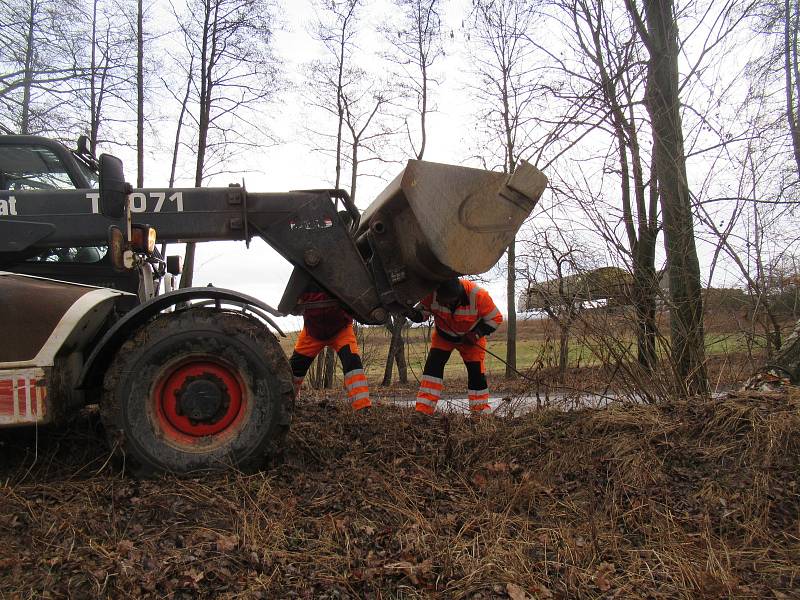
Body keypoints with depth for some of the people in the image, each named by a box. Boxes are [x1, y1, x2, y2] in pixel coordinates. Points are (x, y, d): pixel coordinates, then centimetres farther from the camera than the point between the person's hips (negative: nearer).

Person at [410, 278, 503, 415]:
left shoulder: (478, 295, -36)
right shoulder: (432, 293, -33)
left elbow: (495, 318, -20)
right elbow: (423, 312, -15)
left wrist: (477, 334, -30)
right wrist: (413, 314, -38)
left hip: (471, 338, -1)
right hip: (443, 336, 1)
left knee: (476, 371, -2)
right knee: (433, 365, -17)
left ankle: (481, 412, 15)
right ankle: (423, 410, -17)